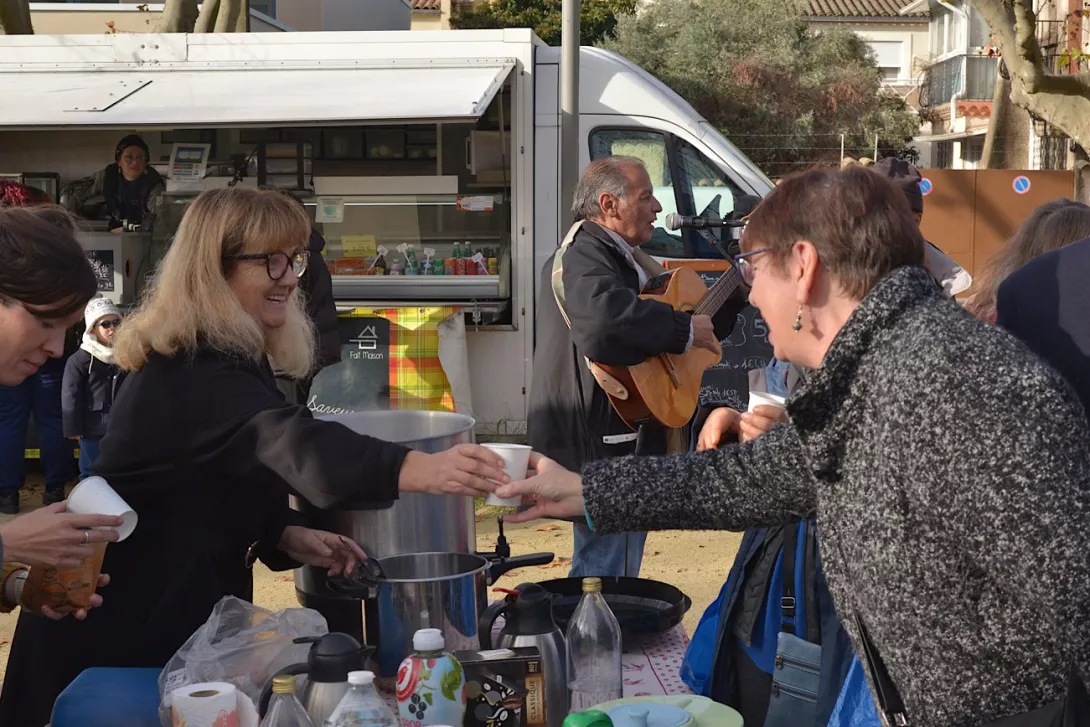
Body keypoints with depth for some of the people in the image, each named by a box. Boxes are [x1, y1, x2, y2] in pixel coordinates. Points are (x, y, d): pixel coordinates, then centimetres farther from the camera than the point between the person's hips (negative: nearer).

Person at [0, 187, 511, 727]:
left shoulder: (227, 358, 6)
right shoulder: (192, 374, -26)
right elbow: (291, 443, -45)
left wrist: (284, 536, -4)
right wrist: (417, 470, -60)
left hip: (186, 615, 9)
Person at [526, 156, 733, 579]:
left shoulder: (619, 256, 20)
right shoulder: (584, 257, -16)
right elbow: (605, 314, -39)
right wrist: (685, 329, -28)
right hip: (601, 444, -11)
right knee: (607, 578, -6)